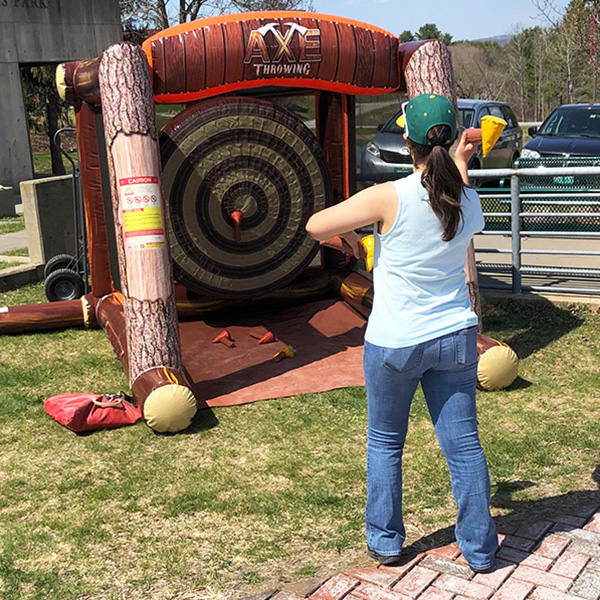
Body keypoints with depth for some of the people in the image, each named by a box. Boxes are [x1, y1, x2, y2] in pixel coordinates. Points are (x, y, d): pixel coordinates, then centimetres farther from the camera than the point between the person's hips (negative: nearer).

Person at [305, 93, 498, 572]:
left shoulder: (389, 198, -18)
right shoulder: (468, 199, -3)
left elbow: (315, 226, -14)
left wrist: (346, 236, 7)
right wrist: (460, 166, 31)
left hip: (394, 343, -3)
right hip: (455, 337, 4)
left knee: (385, 443, 16)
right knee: (464, 443, 11)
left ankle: (385, 541, 28)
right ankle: (480, 548, 23)